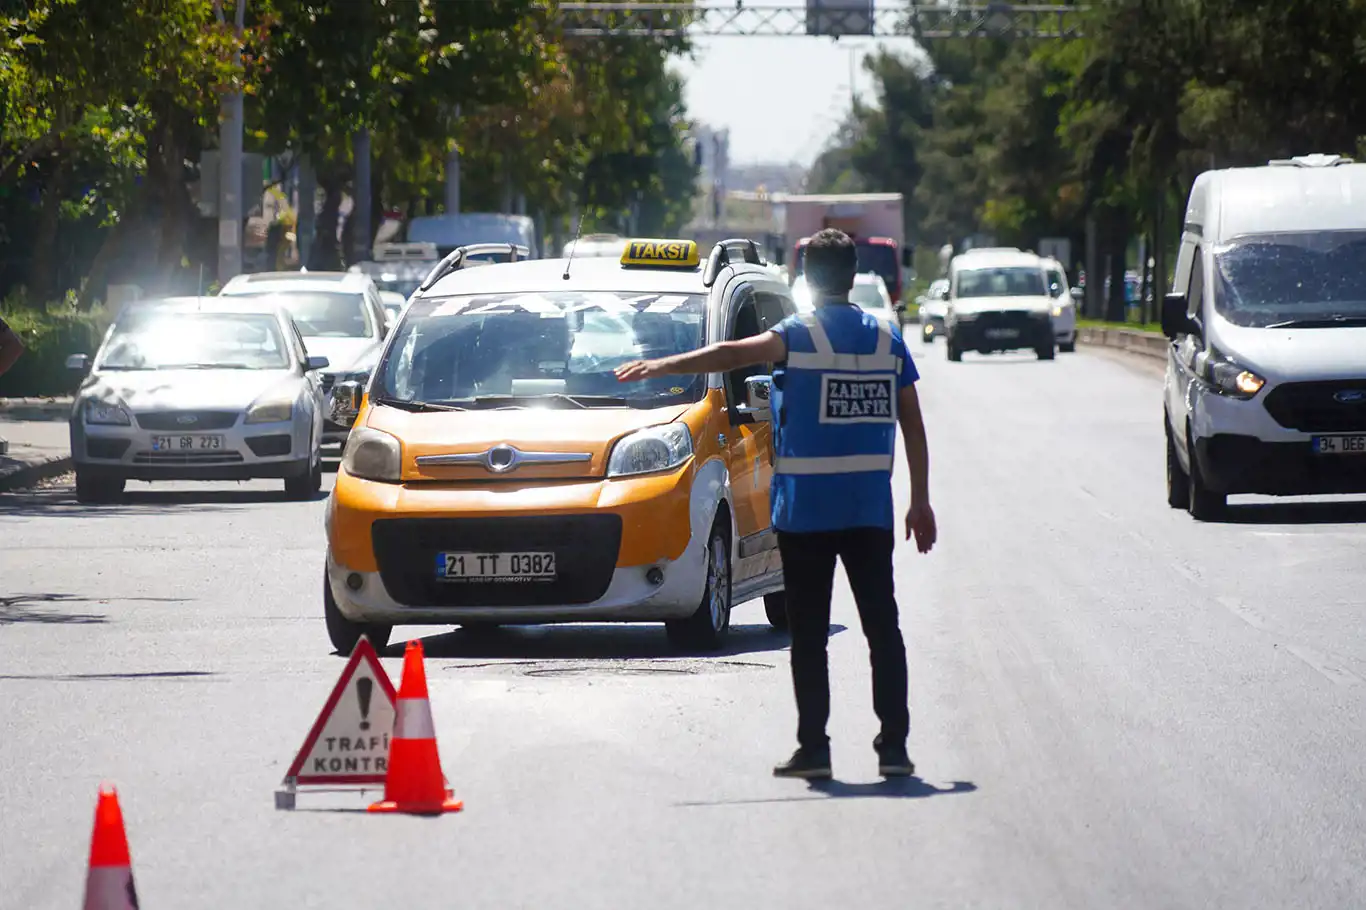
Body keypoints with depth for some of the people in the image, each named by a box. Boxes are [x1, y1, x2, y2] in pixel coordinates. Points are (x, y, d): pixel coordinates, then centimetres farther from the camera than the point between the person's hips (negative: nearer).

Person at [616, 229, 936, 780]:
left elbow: (733, 354, -21)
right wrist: (920, 502, 13)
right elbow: (913, 427, 8)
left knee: (809, 634, 2)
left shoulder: (800, 335, -5)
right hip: (870, 507, 3)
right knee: (882, 626, 6)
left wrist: (661, 367, -23)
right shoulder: (887, 339, 6)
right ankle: (894, 745, 2)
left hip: (806, 507, -3)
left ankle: (813, 747, -1)